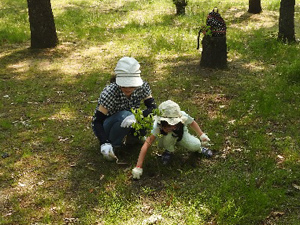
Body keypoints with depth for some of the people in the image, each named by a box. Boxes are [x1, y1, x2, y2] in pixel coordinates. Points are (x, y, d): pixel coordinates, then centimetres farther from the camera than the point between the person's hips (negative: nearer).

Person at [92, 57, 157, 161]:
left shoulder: (143, 86, -19)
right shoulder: (110, 92, -31)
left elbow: (153, 107, -21)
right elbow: (96, 121, -28)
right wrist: (104, 143, -43)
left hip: (123, 124, 5)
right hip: (105, 126, -5)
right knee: (124, 116, -35)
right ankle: (113, 146, -14)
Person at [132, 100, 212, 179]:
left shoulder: (183, 116, -36)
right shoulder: (157, 126, -40)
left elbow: (192, 122, -10)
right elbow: (146, 144, -42)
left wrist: (202, 135, -12)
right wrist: (138, 167, -45)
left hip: (182, 135, 2)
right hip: (166, 139, -1)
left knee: (195, 146, -25)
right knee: (169, 135, -36)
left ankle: (199, 148, 13)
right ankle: (169, 151, -4)